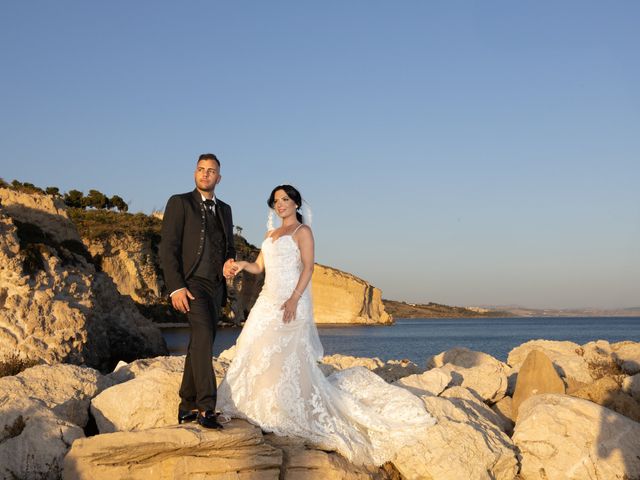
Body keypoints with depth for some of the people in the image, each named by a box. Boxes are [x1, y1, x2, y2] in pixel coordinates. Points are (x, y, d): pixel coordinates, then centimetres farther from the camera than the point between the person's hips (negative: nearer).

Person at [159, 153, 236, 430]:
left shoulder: (224, 210, 19)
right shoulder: (179, 203, 0)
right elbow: (168, 248, -7)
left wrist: (230, 262, 0)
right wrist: (176, 287, -16)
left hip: (216, 286, 7)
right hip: (191, 283, -7)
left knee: (199, 345, 9)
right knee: (203, 337, -22)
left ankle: (187, 409, 17)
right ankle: (206, 407, -26)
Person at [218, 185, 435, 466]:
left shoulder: (302, 231, -1)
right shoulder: (271, 234, 21)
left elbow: (308, 268, -11)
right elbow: (259, 267, 16)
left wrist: (294, 299, -22)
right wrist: (243, 265, -6)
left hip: (291, 300, -8)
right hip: (268, 300, 8)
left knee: (288, 355, -9)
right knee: (258, 351, 4)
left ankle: (291, 415, -4)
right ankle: (265, 410, 10)